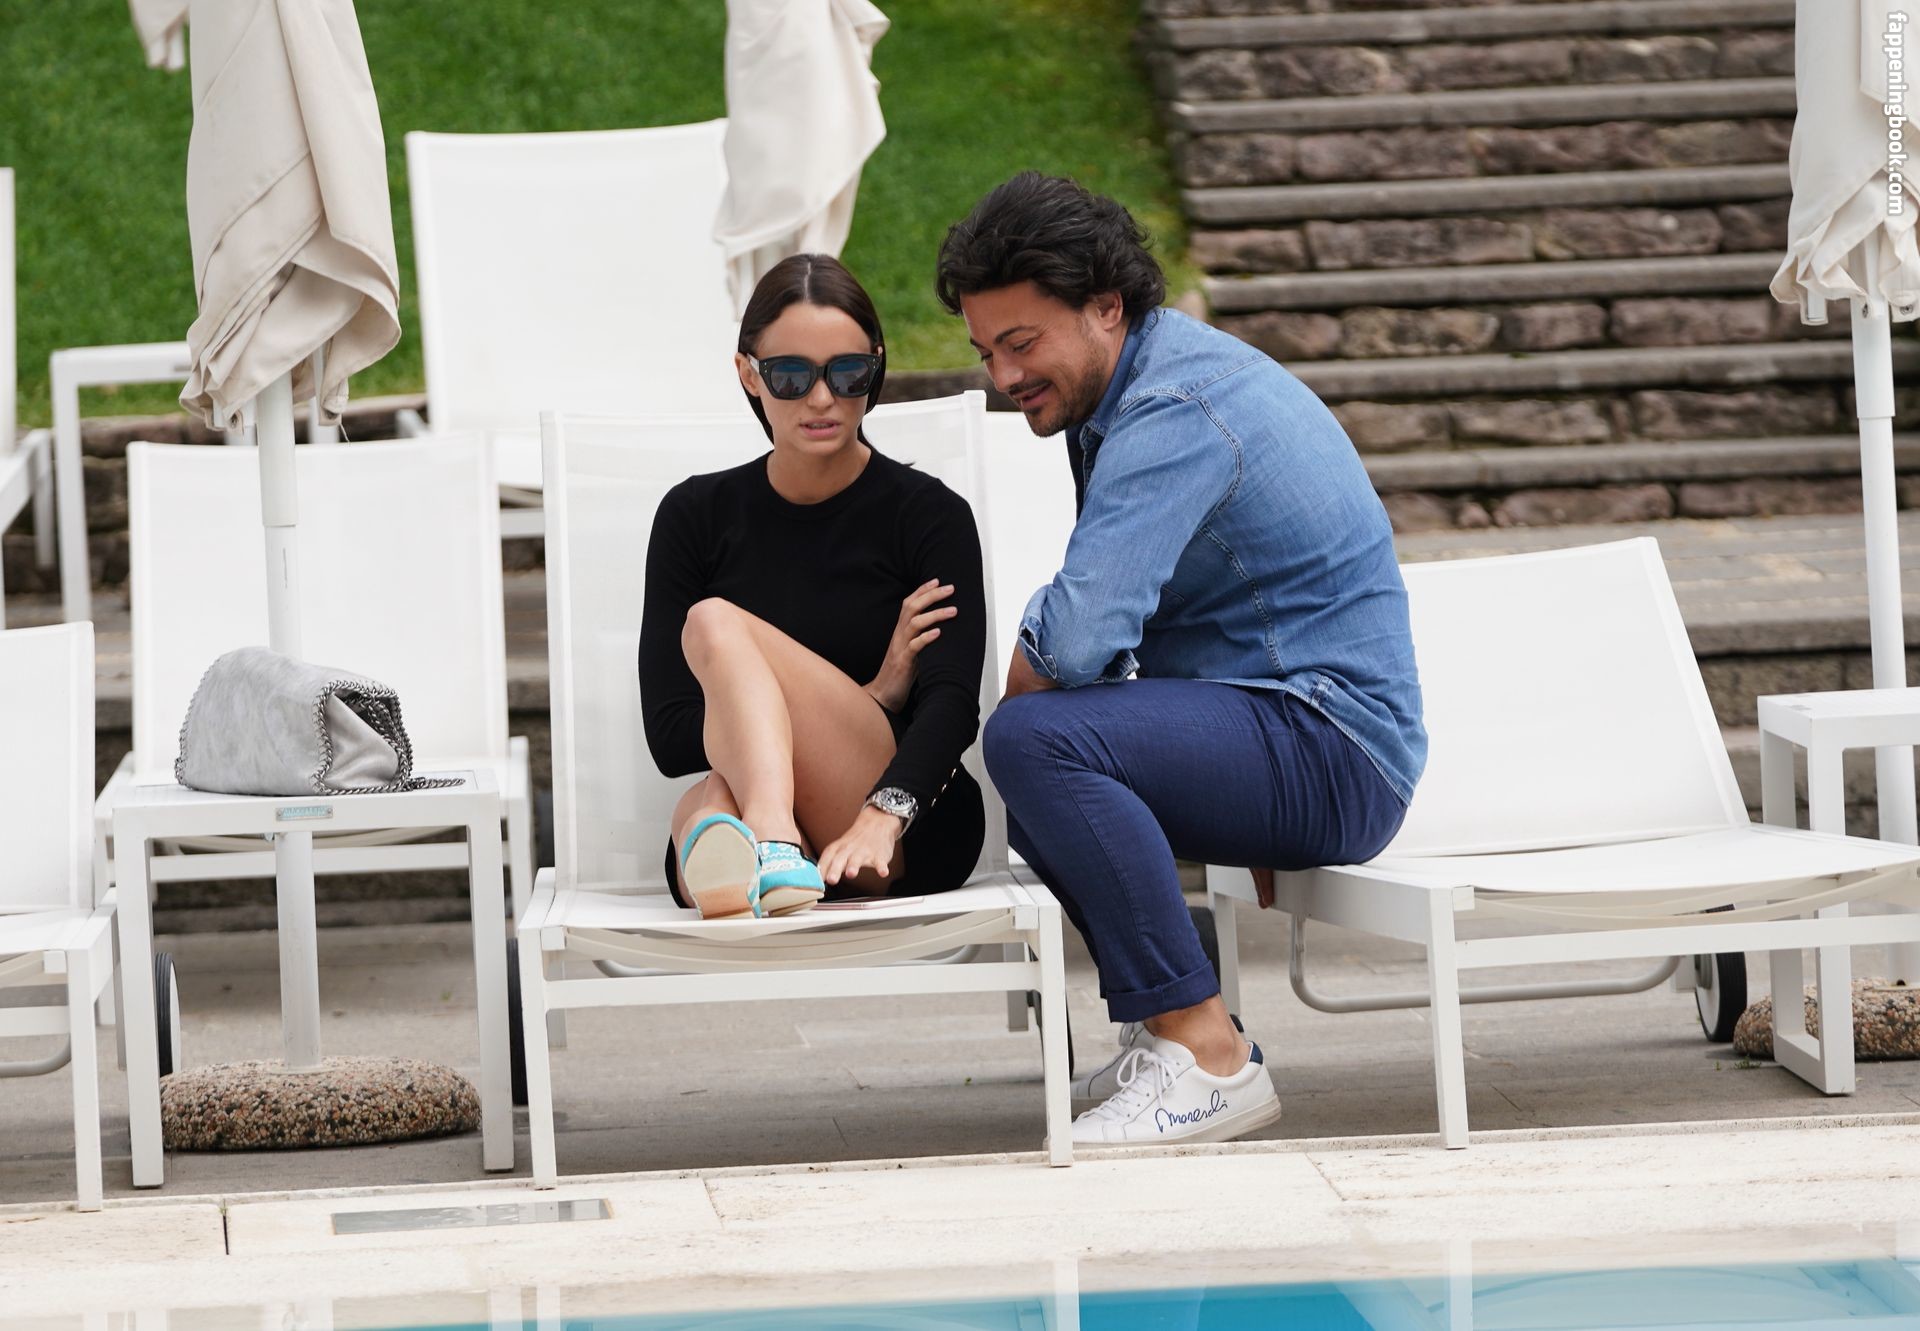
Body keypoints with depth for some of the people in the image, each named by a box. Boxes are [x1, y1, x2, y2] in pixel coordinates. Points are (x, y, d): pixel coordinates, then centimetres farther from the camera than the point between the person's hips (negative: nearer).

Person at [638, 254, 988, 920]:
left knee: (716, 624, -26)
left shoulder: (929, 514, 5)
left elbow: (952, 705, -12)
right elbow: (668, 736, 5)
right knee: (715, 793, -36)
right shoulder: (695, 515, 12)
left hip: (911, 837, -2)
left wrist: (882, 813, -34)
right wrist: (867, 698, -3)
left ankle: (769, 845, -52)